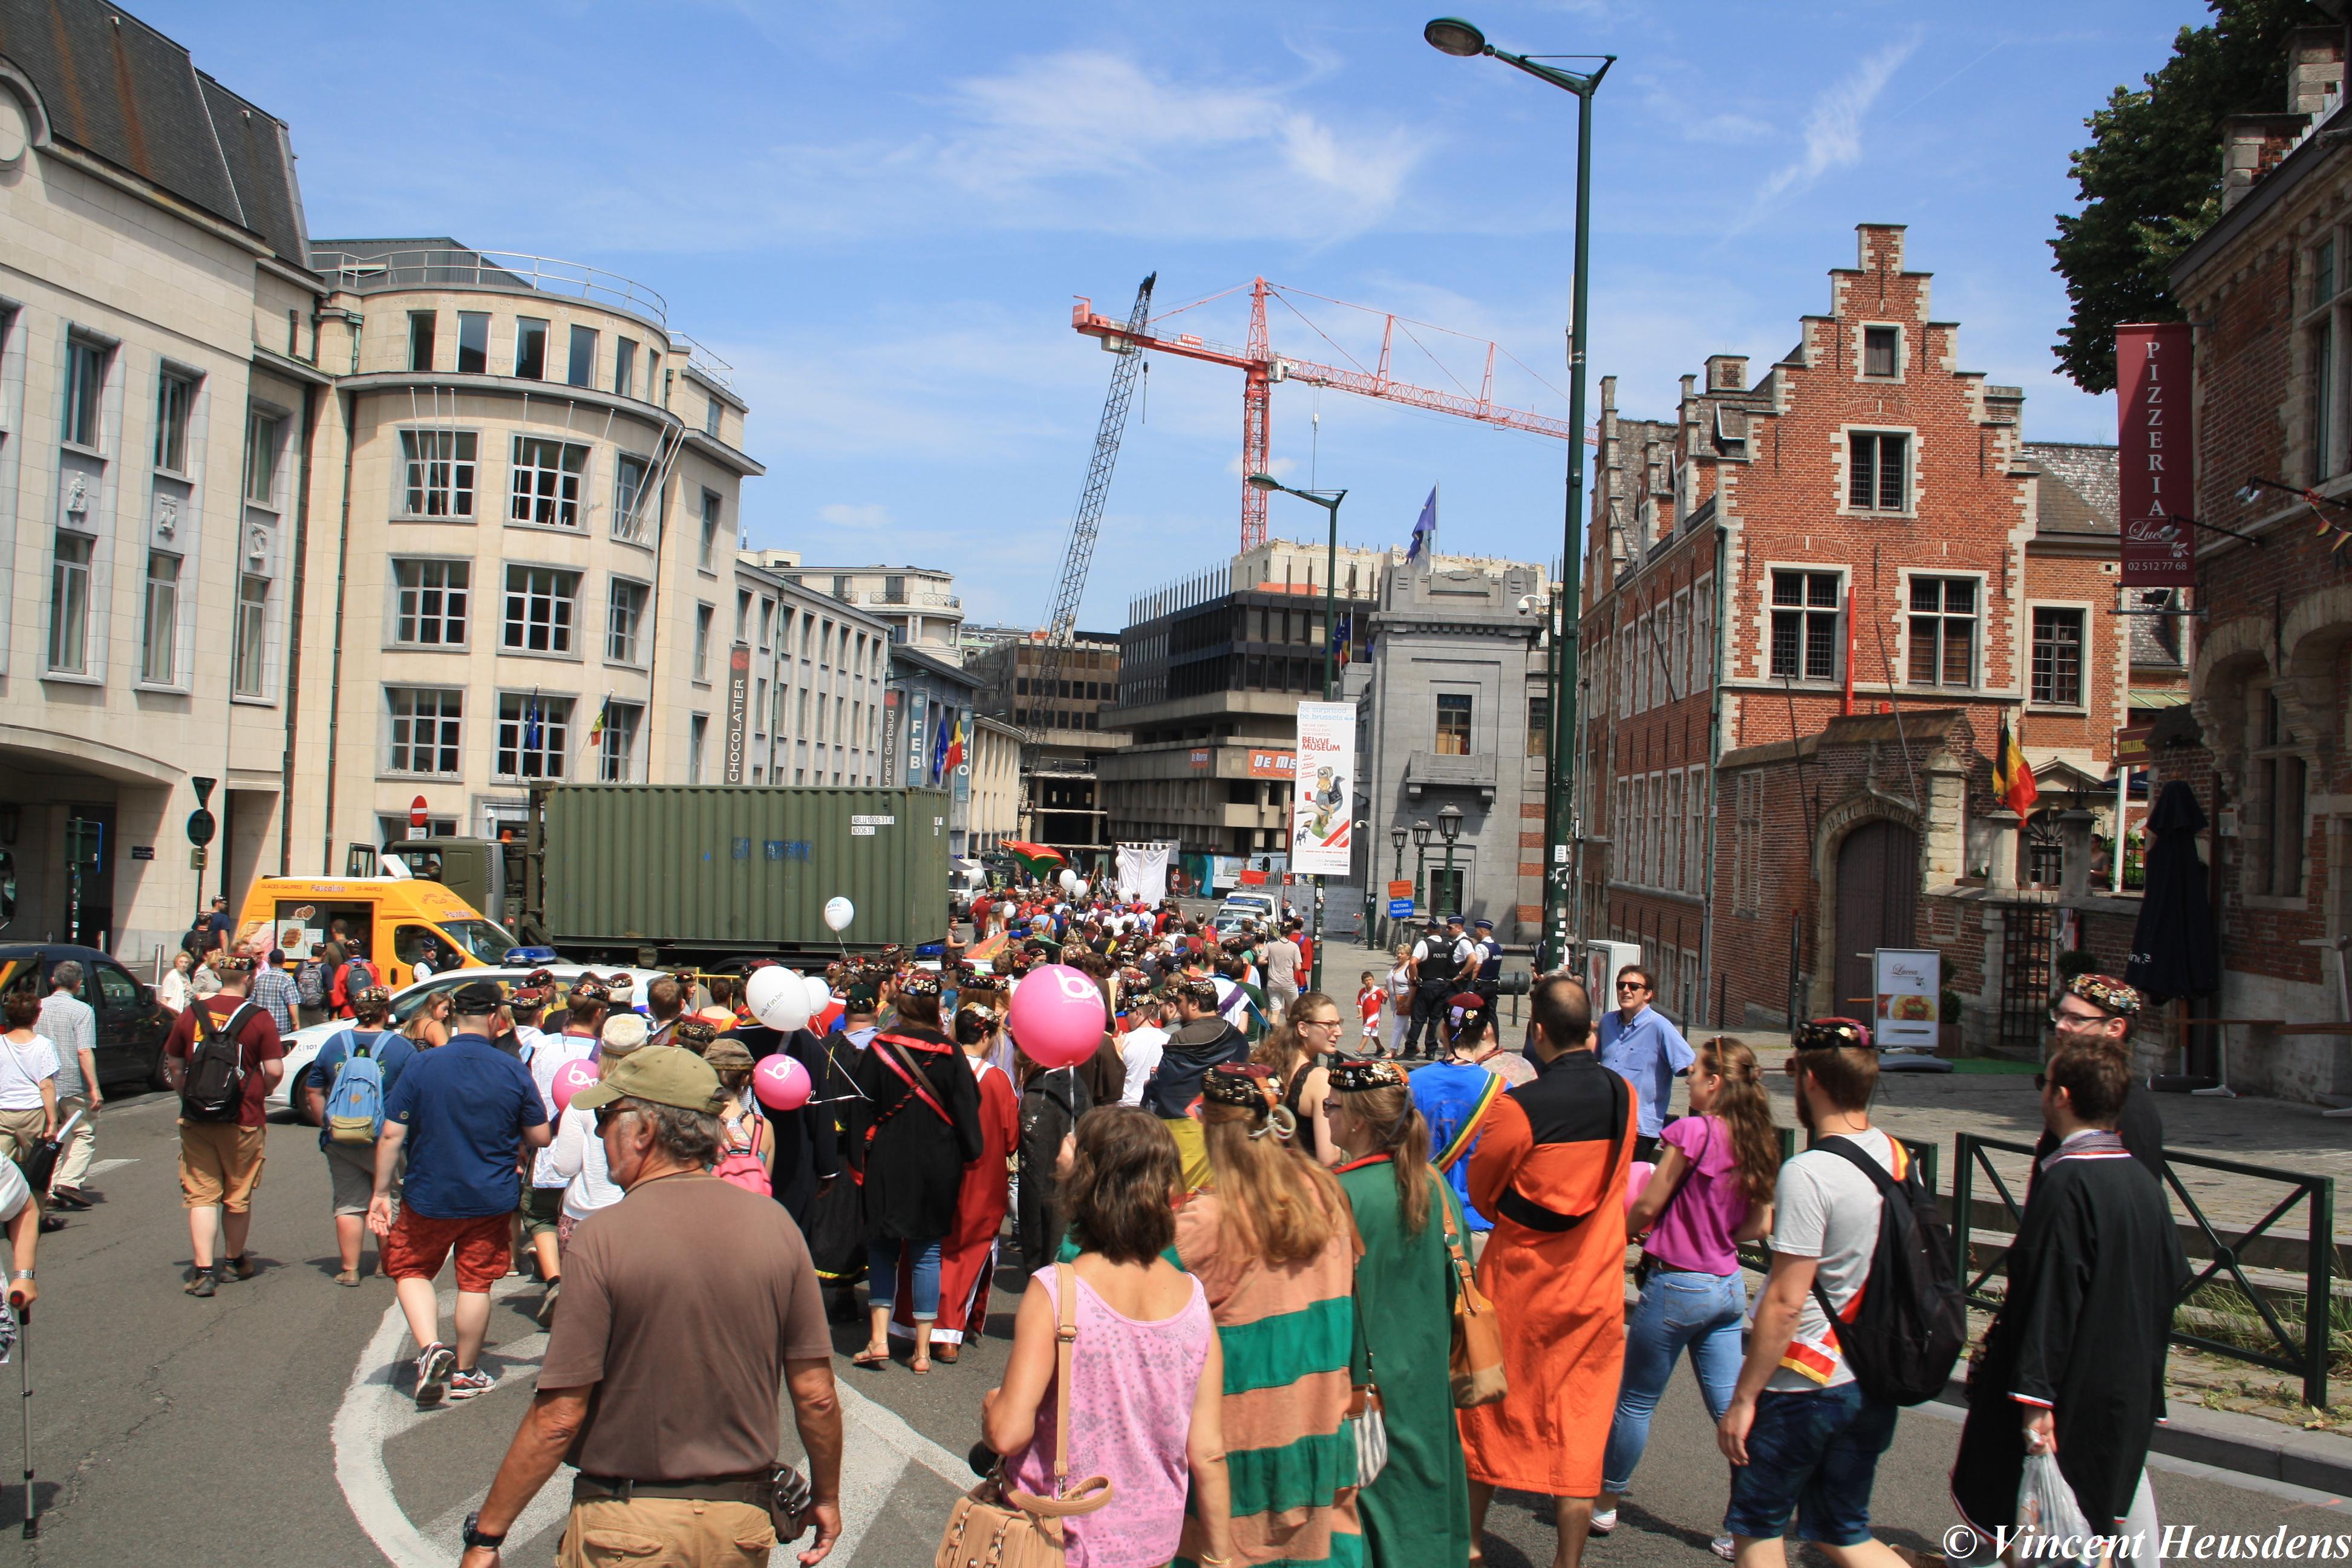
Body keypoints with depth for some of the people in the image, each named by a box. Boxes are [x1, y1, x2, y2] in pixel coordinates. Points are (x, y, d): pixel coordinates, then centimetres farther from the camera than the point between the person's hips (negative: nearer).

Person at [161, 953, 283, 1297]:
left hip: (196, 1119, 2)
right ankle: (234, 1260, 29)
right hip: (243, 1121, -2)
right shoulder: (259, 1019, -9)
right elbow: (275, 1071, -11)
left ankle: (202, 1270, -5)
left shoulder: (192, 1013, 1)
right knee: (238, 1197, 13)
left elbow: (173, 1065, 10)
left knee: (201, 1195, 4)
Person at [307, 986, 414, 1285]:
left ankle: (349, 1269, 13)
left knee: (349, 1204, 9)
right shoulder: (401, 1047, -5)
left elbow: (313, 1092, 11)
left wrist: (327, 1124, 18)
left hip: (340, 1142, 3)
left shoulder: (333, 1044, 6)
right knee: (392, 1200, 12)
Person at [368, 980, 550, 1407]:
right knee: (476, 1281, 13)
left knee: (410, 1270, 18)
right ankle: (465, 1373, 23)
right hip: (491, 1200, 1)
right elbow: (541, 1138, -2)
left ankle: (430, 1348, -1)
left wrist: (381, 1193, -1)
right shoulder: (514, 1072, -10)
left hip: (429, 1197, -1)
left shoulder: (420, 1067, -12)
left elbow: (391, 1136, -10)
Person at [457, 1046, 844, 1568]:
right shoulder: (774, 1225, -6)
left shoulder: (605, 1237, -16)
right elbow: (817, 1395, -3)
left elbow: (558, 1418, -15)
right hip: (742, 1525, 3)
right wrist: (826, 1497, 12)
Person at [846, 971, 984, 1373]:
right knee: (927, 1252, 8)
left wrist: (859, 1161, 5)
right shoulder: (950, 1054, -7)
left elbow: (861, 1112, -3)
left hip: (887, 1165, -1)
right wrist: (968, 1158, 9)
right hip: (936, 1166, 1)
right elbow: (967, 1111, -2)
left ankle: (879, 1338, 6)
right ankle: (922, 1349, 9)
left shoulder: (877, 1051, -8)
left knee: (882, 1248, 14)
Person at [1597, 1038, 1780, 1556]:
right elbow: (1759, 1226, 9)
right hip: (1728, 1286, 6)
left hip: (1677, 1285, -6)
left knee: (1636, 1403, 10)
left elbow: (1646, 1208, -12)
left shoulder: (1692, 1131, -18)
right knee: (1732, 1410, 9)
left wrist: (1616, 1235, 7)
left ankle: (1605, 1505, 24)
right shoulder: (1757, 1142, 2)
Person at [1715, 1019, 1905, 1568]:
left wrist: (1743, 1398, -13)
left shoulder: (1809, 1173, -20)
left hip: (1803, 1385, -7)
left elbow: (1786, 1303, -21)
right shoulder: (1899, 1158, 2)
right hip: (1873, 1385, 7)